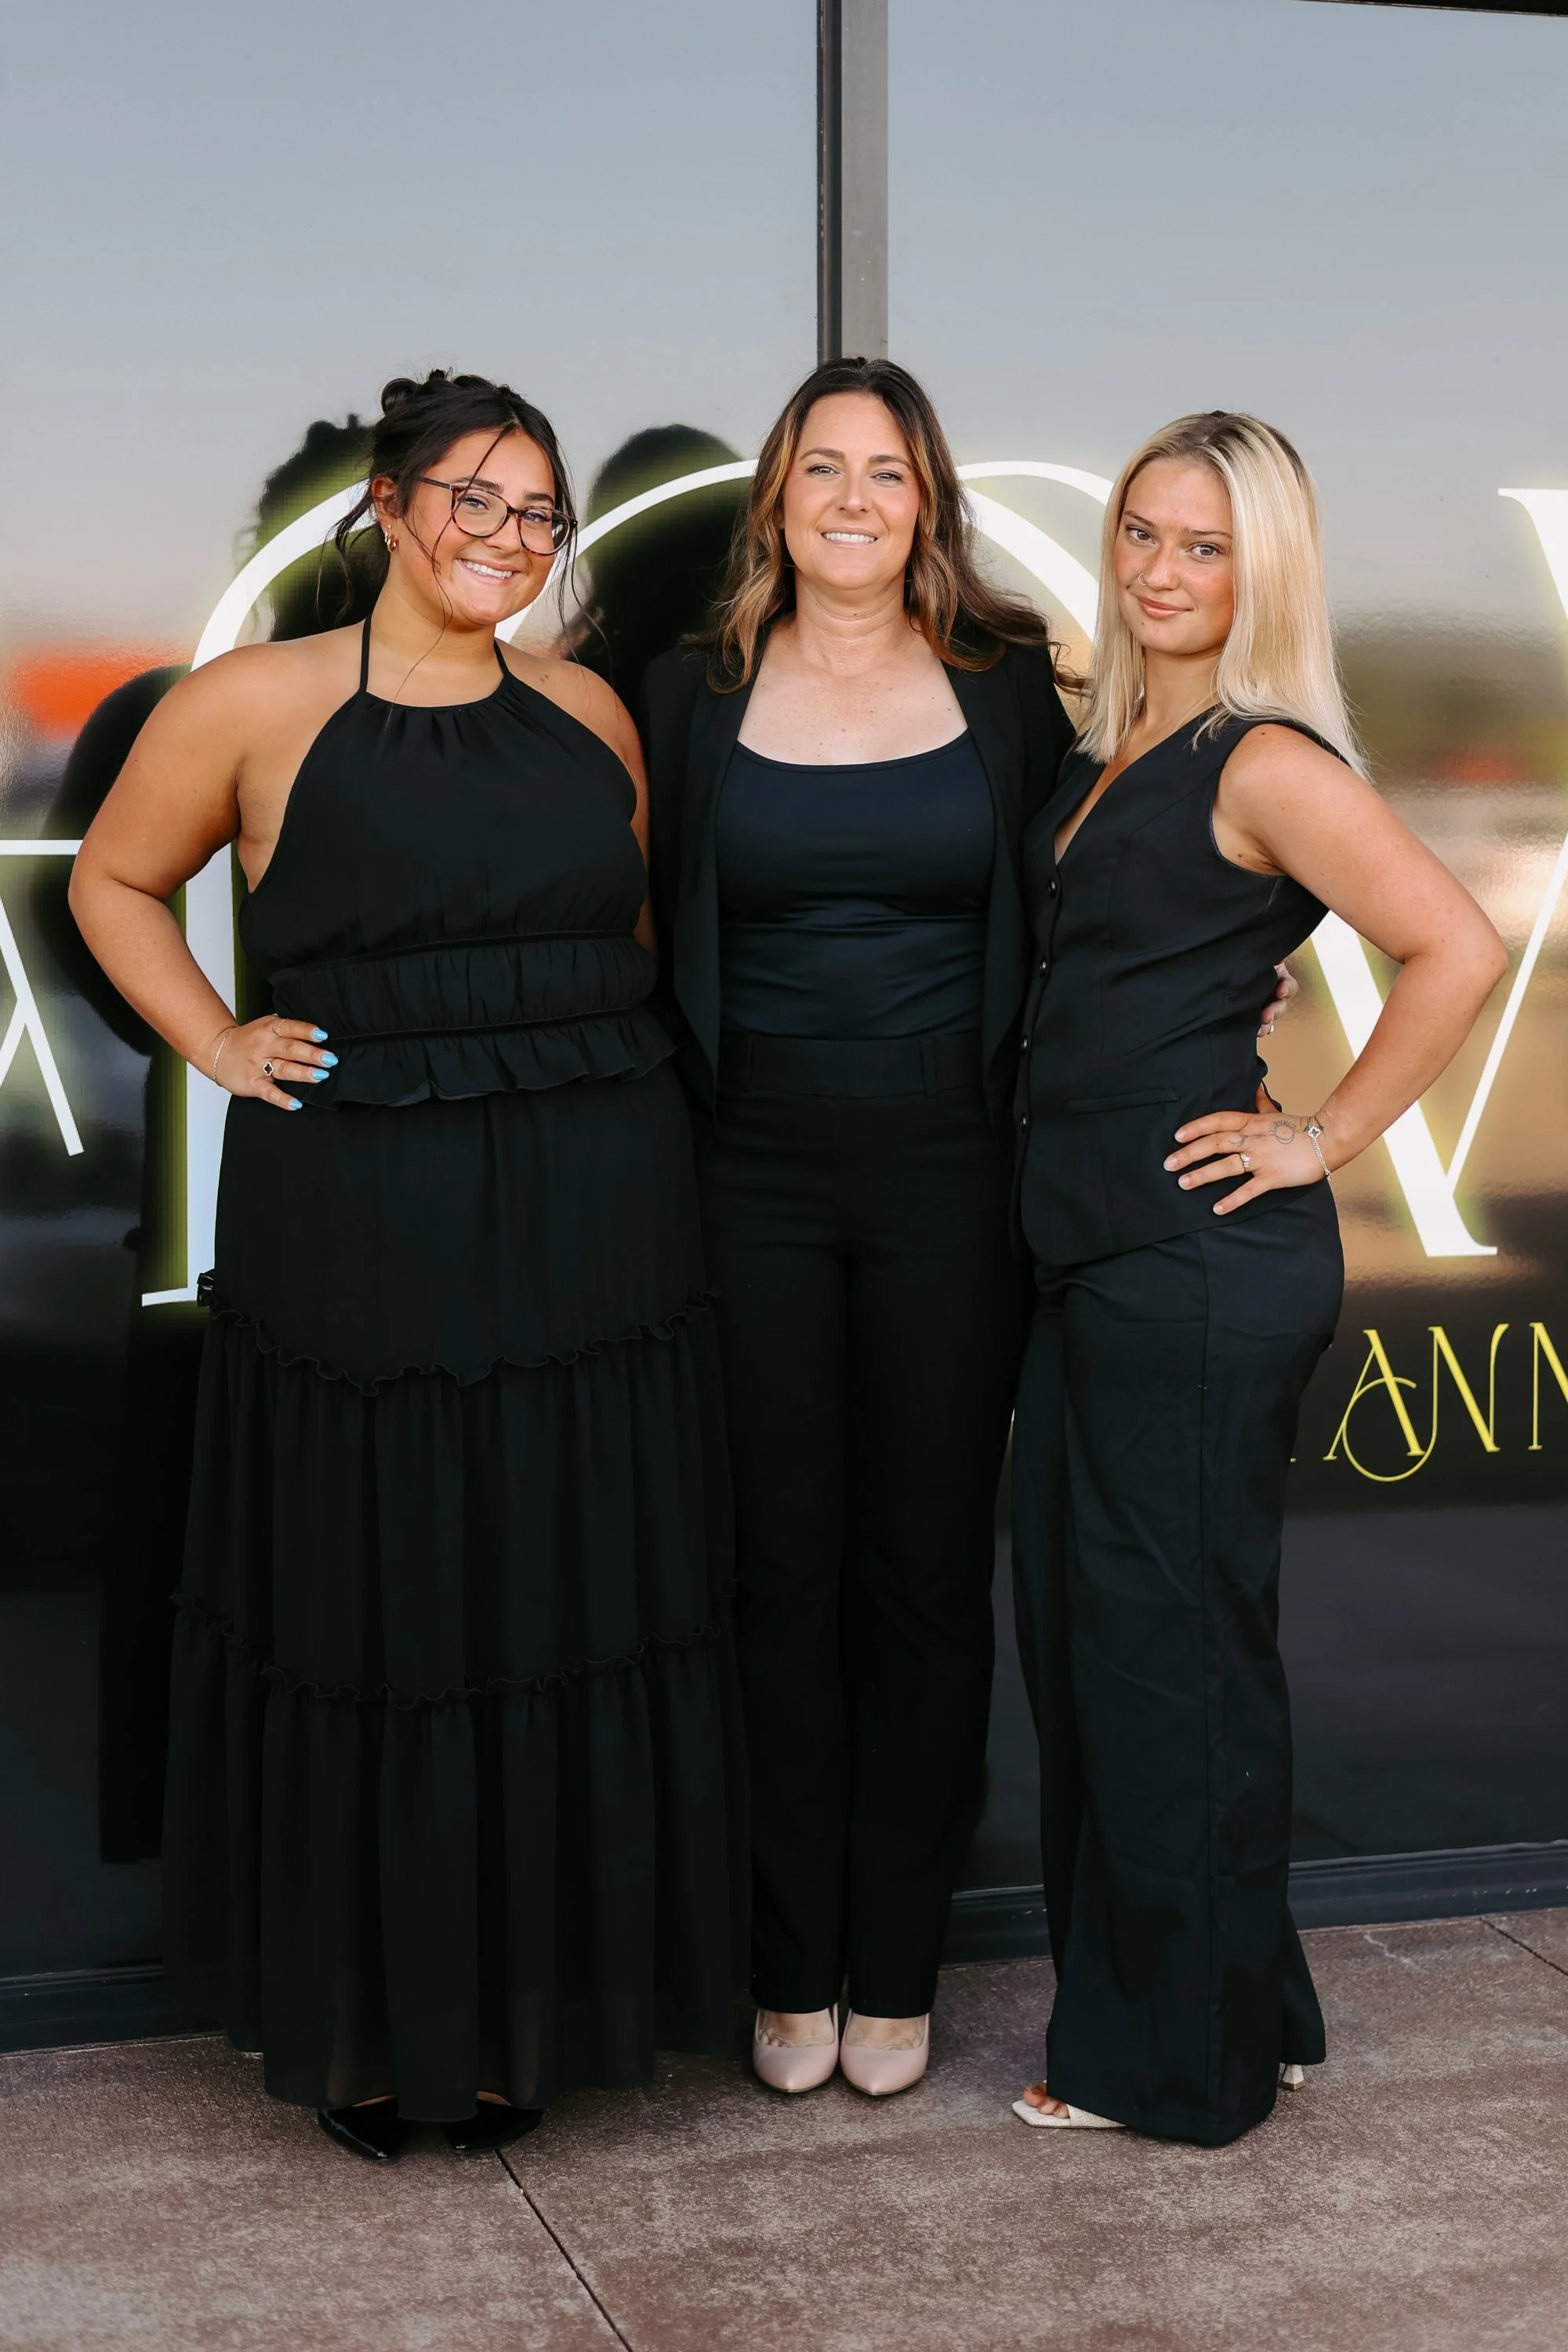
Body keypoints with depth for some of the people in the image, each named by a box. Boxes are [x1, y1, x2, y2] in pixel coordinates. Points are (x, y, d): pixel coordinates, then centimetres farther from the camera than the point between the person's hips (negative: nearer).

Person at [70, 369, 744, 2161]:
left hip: (588, 1224, 4)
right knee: (365, 1623, 4)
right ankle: (359, 2023, 21)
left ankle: (521, 2011, 24)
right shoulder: (255, 706, -1)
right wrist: (216, 1044, 0)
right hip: (354, 1230, -3)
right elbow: (114, 882, 11)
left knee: (564, 1624, 8)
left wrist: (596, 1067, 7)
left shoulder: (587, 713, 10)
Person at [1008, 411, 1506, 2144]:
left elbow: (1457, 952, -22)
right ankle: (1125, 2012, 29)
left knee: (1170, 1643, 1)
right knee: (1074, 1624, 14)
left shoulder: (1265, 761, -13)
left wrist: (1327, 1139, -16)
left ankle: (1199, 2059, 18)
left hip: (1200, 1263, -9)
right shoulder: (1108, 752, 13)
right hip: (1089, 1250, 9)